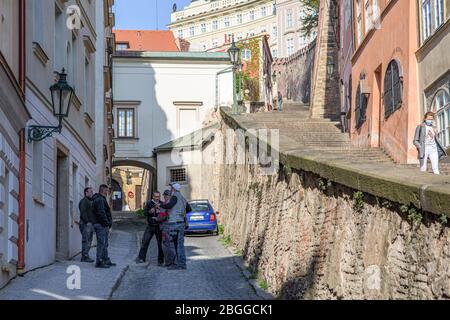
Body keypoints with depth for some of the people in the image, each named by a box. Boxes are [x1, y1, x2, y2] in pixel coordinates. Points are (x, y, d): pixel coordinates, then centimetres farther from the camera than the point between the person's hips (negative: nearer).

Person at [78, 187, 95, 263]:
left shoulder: (91, 202, 22)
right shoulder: (83, 201, -8)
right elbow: (83, 212, -18)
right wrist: (87, 222, -23)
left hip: (91, 224, 10)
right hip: (85, 224, -10)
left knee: (89, 241, 9)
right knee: (86, 240, -11)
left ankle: (86, 256, 12)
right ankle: (84, 257, -11)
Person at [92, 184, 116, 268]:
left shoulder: (102, 199, 21)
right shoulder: (100, 200, -14)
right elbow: (101, 213, -22)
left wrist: (108, 224, 18)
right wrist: (107, 223, -19)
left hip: (104, 226, 11)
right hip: (101, 225, -11)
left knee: (105, 244, 15)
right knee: (101, 243, -9)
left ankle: (106, 261, 22)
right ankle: (99, 262, -7)